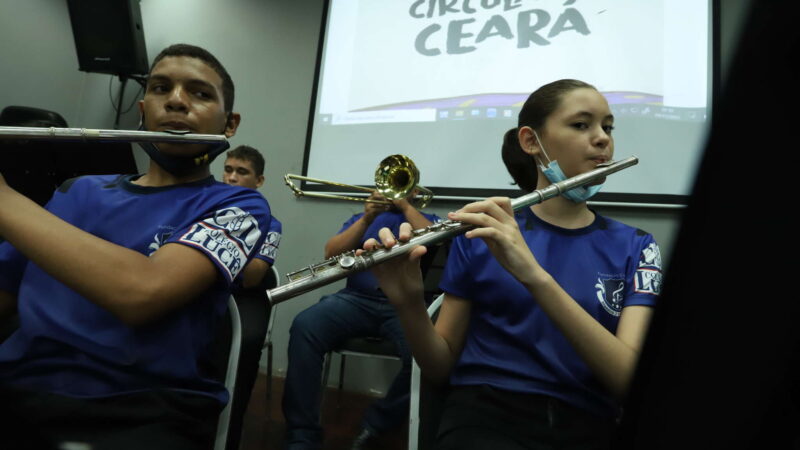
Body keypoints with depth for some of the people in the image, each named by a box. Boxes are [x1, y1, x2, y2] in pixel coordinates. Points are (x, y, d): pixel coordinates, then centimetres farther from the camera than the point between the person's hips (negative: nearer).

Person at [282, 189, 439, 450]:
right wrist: (367, 219, -1)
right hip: (358, 299, 2)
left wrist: (405, 206, 2)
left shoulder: (428, 220, 21)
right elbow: (331, 253, 10)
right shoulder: (363, 217, 25)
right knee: (305, 327, -27)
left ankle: (375, 427, -10)